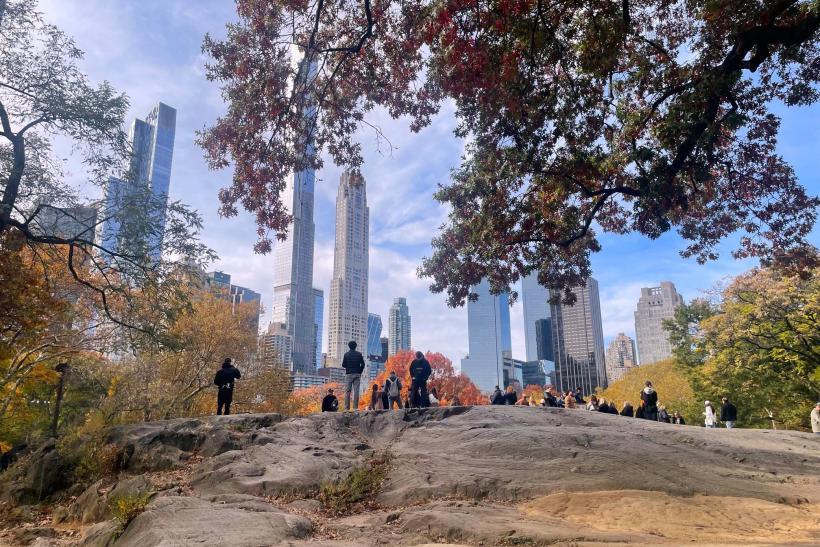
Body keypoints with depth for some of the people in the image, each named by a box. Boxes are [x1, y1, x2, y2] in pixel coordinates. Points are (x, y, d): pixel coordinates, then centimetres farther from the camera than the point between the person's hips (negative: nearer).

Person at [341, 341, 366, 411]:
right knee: (356, 391, 1)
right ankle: (355, 407, -3)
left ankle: (347, 407, -5)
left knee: (347, 391, 0)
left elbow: (343, 365, 1)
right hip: (357, 374, 1)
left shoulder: (346, 354, -2)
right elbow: (363, 364, 2)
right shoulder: (359, 354, 2)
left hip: (349, 374, -1)